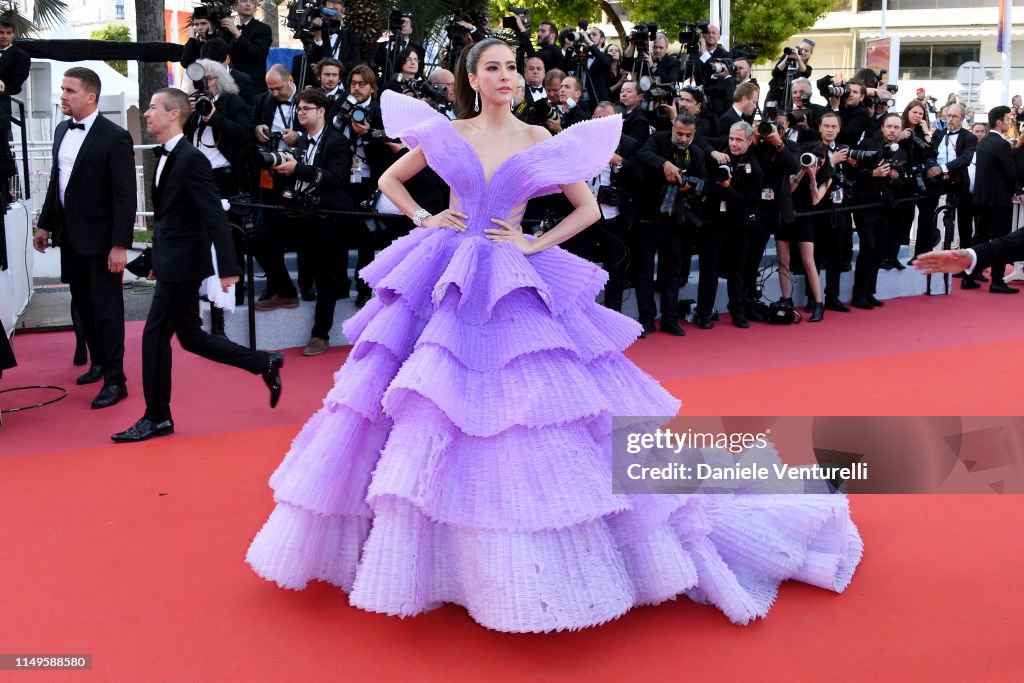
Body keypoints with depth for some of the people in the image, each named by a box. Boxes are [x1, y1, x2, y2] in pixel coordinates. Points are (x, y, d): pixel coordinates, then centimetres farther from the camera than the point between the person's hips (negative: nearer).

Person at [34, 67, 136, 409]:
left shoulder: (115, 137, -15)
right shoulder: (62, 130, 8)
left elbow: (125, 195, -17)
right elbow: (56, 180, 17)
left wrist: (120, 244, -20)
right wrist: (45, 224, 16)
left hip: (100, 238, -7)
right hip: (70, 236, 7)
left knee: (107, 308, -1)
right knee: (83, 303, 16)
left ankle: (115, 380, 6)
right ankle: (99, 362, 32)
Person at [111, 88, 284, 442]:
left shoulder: (192, 159, -16)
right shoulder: (166, 158, 11)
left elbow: (215, 216, -20)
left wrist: (228, 268, -24)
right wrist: (158, 261, 20)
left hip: (182, 266, -9)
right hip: (172, 263, 9)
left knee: (155, 336, -2)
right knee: (191, 336, 14)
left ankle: (157, 417, 11)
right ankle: (265, 364, 25)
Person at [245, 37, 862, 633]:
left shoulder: (540, 141, 4)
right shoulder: (446, 134, 6)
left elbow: (589, 208, 8)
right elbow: (389, 180, 18)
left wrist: (535, 243, -3)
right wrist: (425, 219, 3)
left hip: (517, 284, -1)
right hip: (446, 280, 1)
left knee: (534, 405, -7)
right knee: (428, 413, 1)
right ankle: (426, 551, 18)